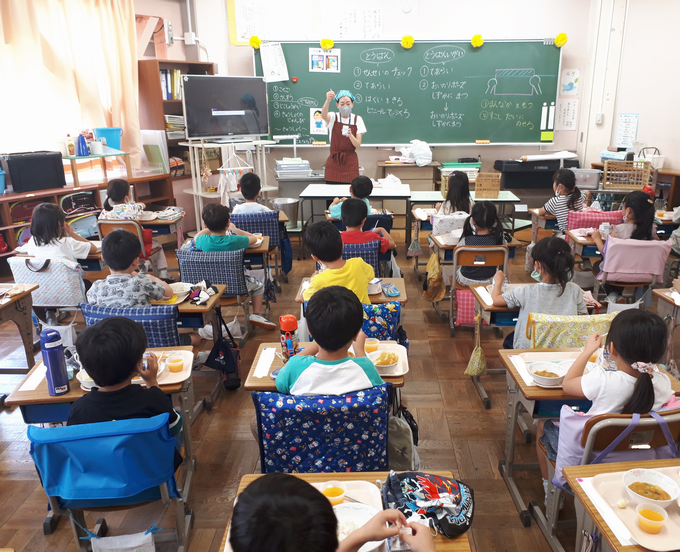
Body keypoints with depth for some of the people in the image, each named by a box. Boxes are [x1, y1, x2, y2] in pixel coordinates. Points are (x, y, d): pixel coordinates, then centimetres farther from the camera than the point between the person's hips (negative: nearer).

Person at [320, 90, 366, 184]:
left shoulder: (357, 119, 3)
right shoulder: (333, 117, 1)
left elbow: (358, 145, -4)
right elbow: (323, 115, -24)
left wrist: (350, 135, -24)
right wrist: (328, 100, -43)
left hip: (350, 162, 0)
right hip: (334, 161, 0)